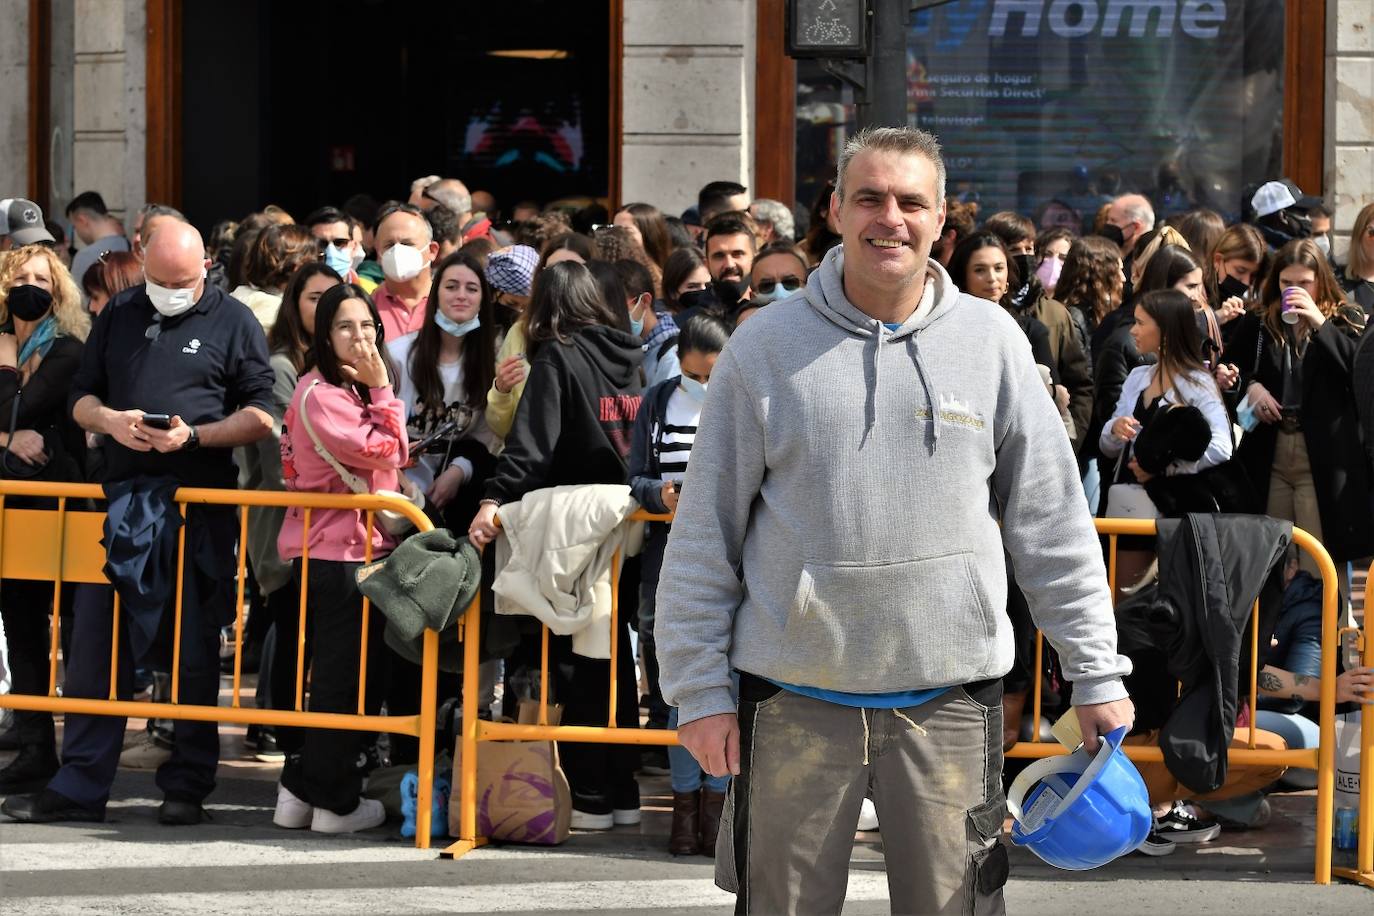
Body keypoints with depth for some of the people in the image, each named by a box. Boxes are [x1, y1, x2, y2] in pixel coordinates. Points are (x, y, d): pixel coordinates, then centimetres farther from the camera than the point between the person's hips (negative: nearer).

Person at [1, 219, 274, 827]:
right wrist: (108, 419, -5)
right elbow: (81, 396, 17)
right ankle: (79, 787, 5)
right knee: (95, 647, 2)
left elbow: (262, 416, -1)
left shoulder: (233, 322, 2)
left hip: (199, 507, -4)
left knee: (193, 652, 2)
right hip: (122, 496, 4)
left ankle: (186, 788, 10)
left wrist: (194, 436, -15)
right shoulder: (120, 315, 13)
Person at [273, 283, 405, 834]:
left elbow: (392, 458, 15)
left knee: (342, 674, 14)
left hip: (363, 545, 10)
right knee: (344, 675, -4)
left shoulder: (352, 391, 18)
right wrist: (382, 390, -10)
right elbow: (381, 451, -17)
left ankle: (302, 793, 19)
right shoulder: (319, 394, -13)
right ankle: (334, 802, 3)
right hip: (336, 551, -10)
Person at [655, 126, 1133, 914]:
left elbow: (1053, 526, 6)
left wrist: (1097, 675, 4)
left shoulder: (991, 342, 3)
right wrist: (698, 688, -2)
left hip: (950, 694, 1)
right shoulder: (767, 346, 0)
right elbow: (706, 537, 3)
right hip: (795, 696, 0)